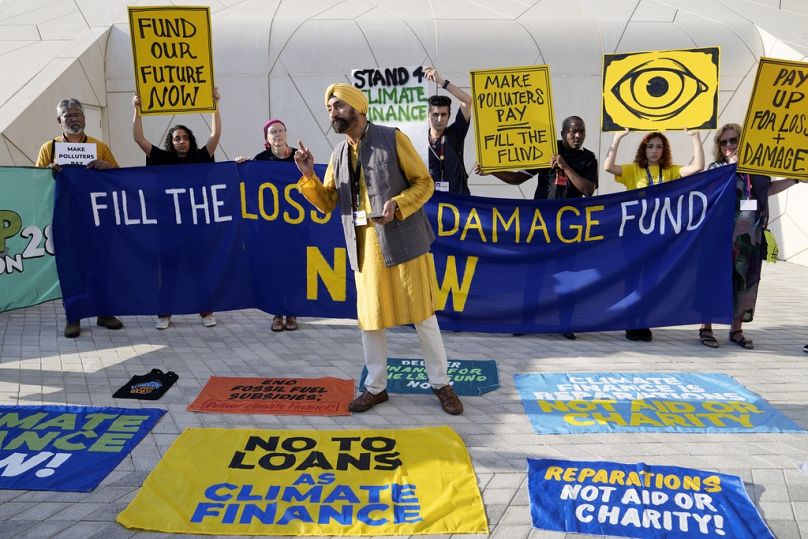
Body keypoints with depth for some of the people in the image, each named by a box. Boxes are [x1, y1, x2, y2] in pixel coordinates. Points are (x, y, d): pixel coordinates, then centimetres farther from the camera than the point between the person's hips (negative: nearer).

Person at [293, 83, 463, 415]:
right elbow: (327, 203, 12)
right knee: (369, 317, 10)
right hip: (364, 245, 5)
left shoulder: (392, 138, -3)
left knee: (422, 314, 3)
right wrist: (308, 175, -3)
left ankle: (441, 384, 19)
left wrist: (397, 204, -20)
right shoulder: (338, 154, 12)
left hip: (402, 240, -4)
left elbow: (424, 182, -4)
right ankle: (375, 387, 25)